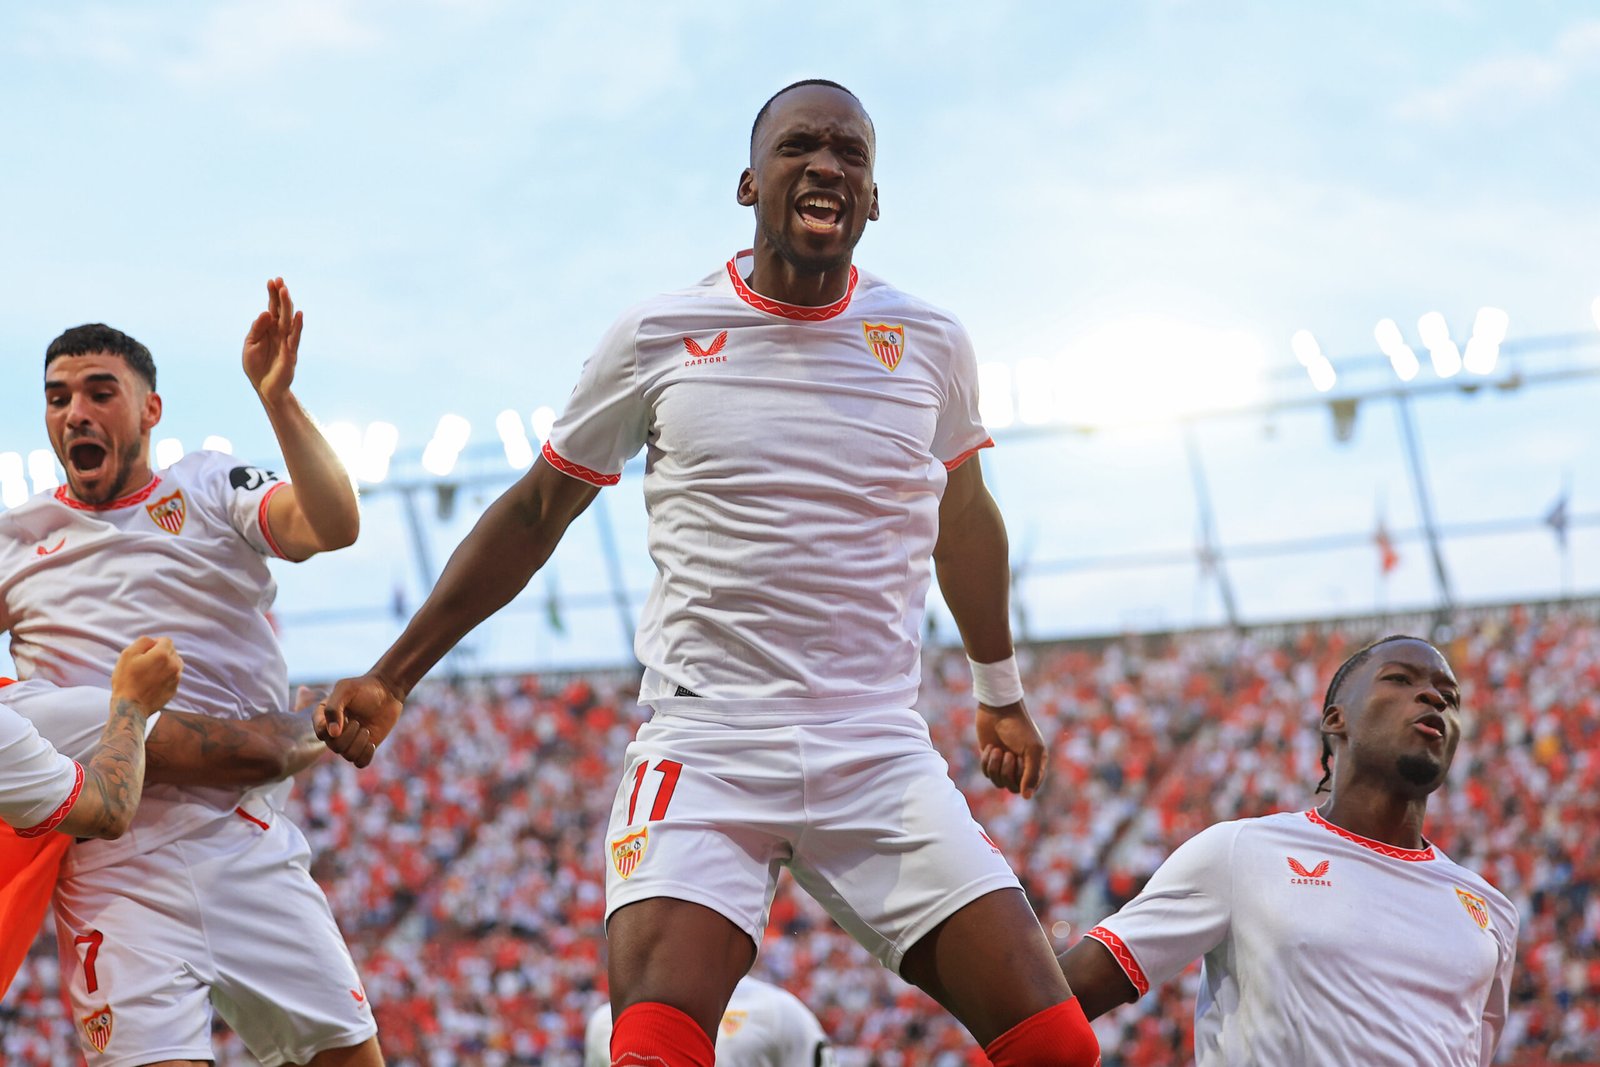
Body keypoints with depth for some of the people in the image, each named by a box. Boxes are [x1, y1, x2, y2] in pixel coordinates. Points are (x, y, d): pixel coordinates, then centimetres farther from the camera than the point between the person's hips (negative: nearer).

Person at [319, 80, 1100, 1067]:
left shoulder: (929, 344, 7)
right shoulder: (658, 338, 3)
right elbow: (536, 514, 15)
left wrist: (1002, 694, 37)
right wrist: (392, 678, 15)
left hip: (881, 759, 2)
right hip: (705, 752, -2)